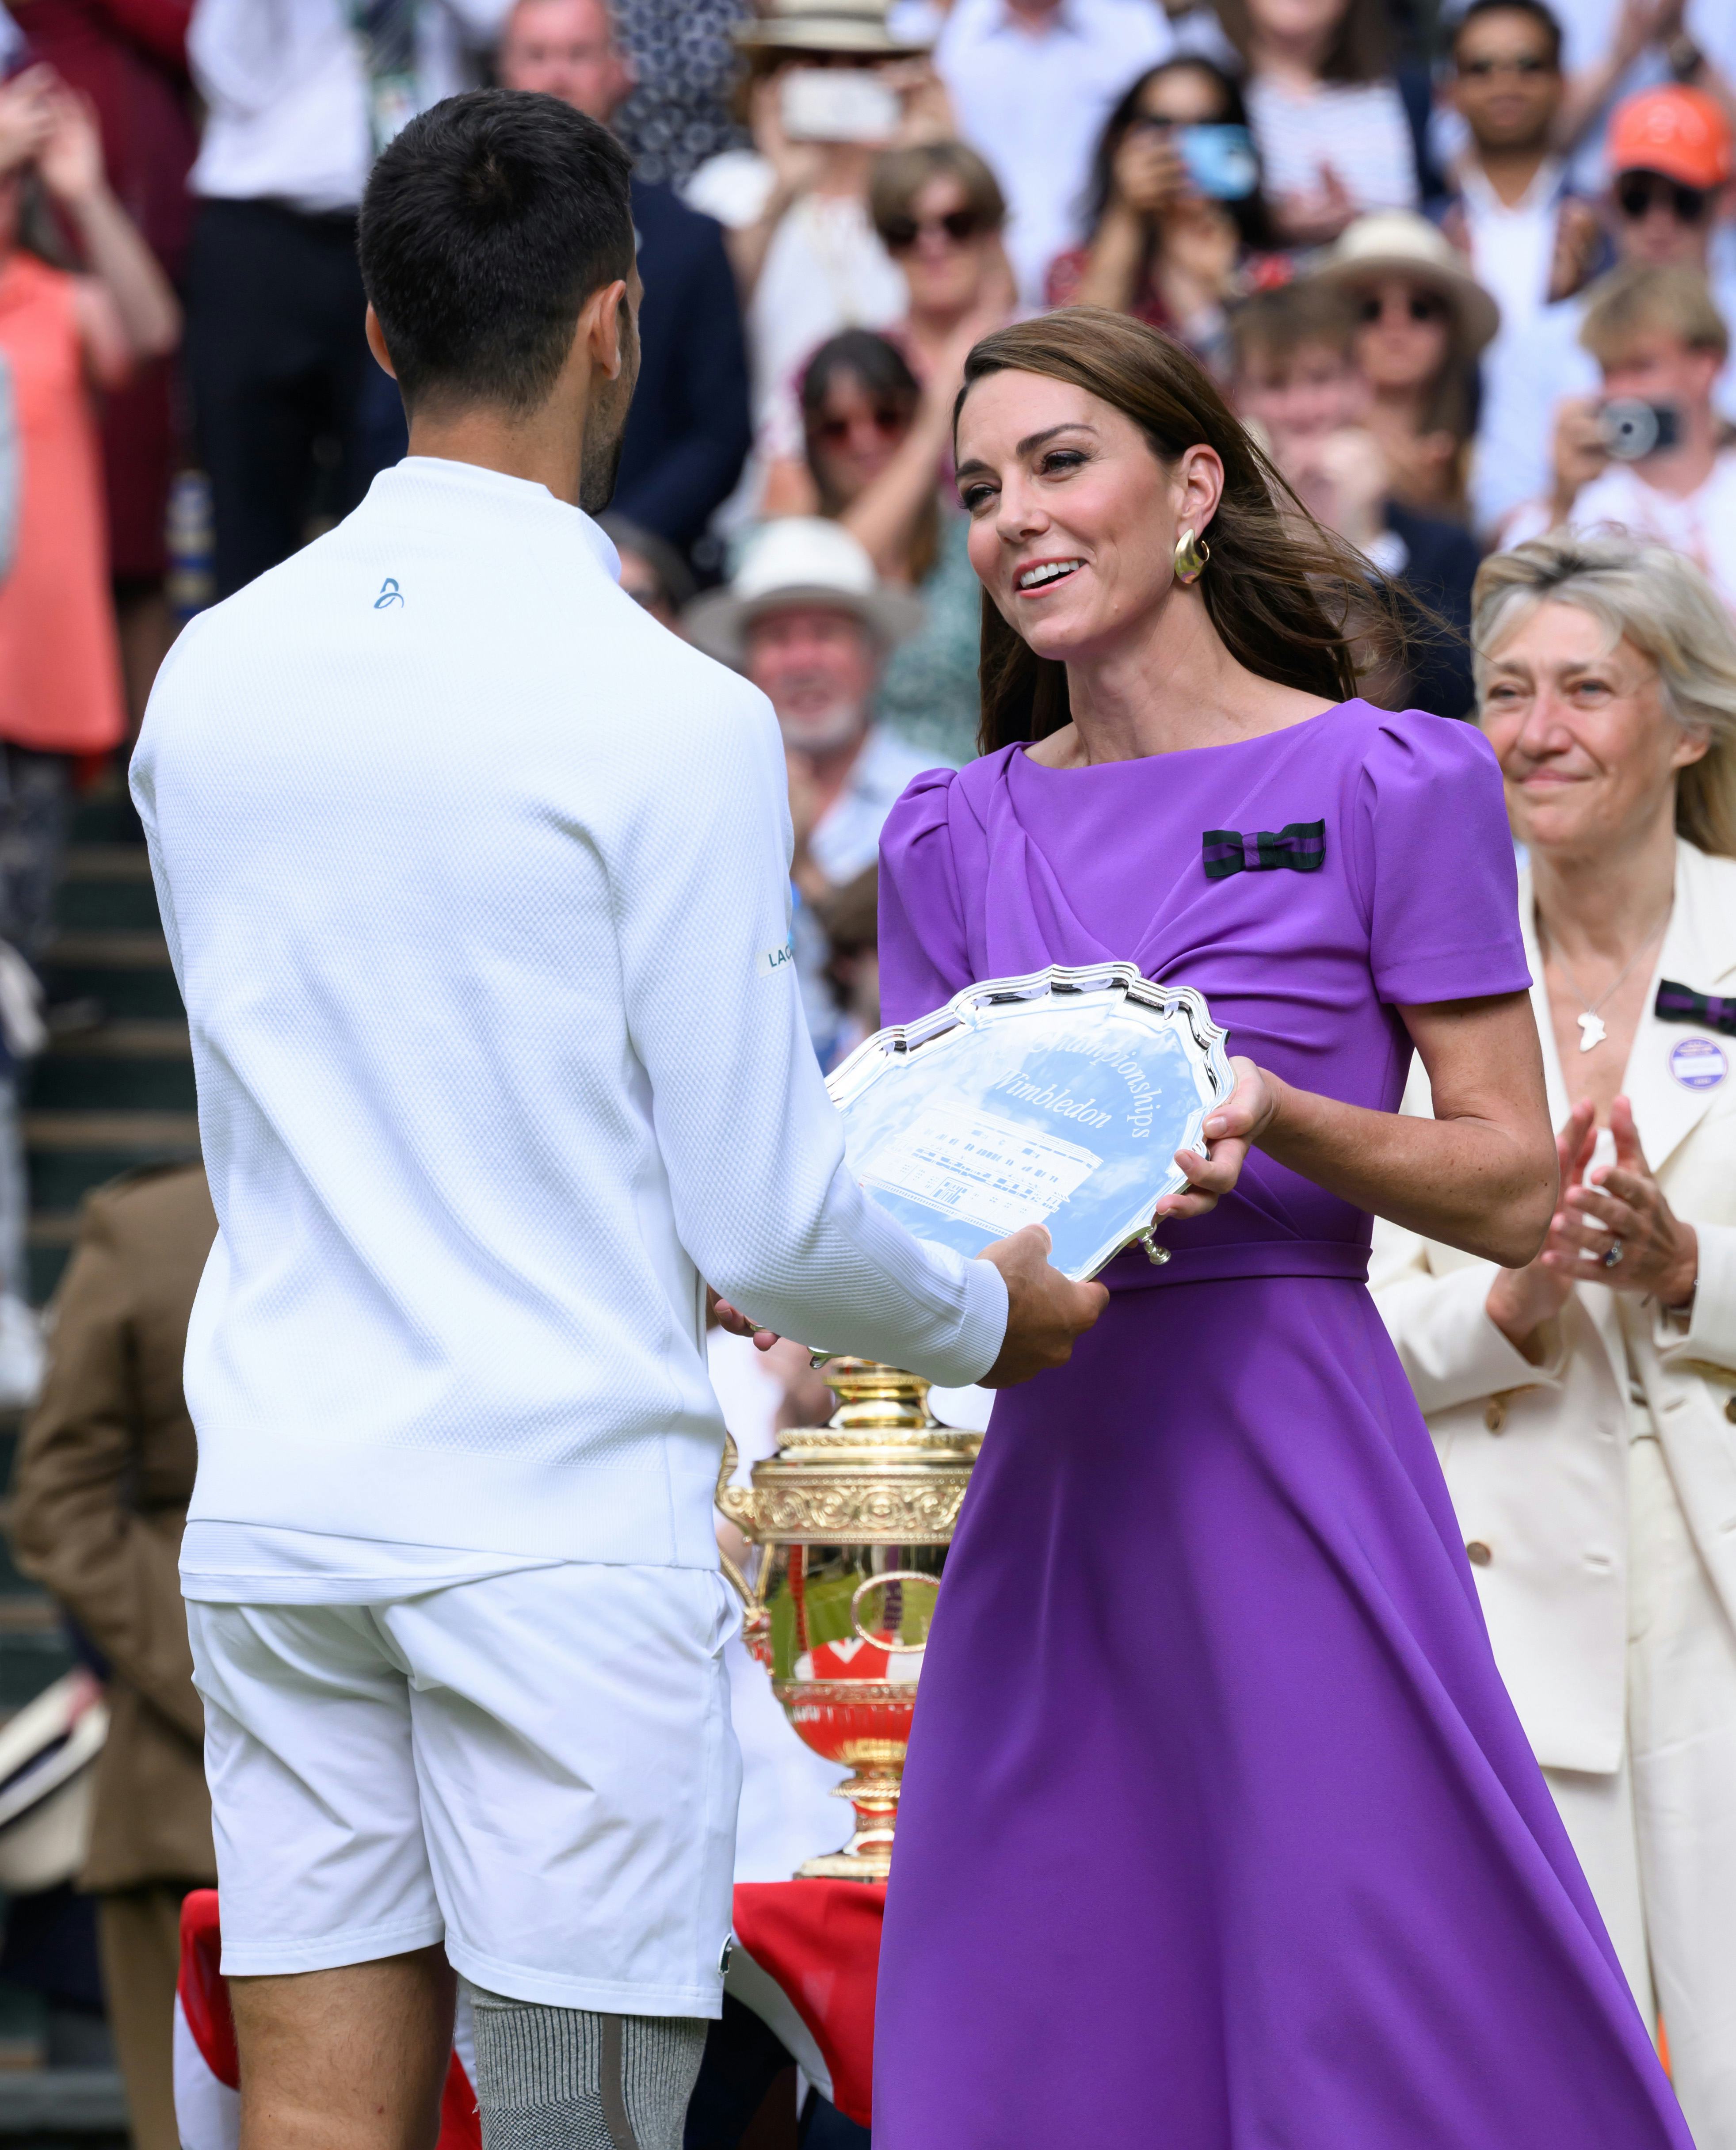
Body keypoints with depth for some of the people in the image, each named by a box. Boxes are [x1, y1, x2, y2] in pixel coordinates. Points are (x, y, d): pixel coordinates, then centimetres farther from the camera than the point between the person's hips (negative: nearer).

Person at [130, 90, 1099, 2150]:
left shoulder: (211, 675, 7)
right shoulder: (666, 716, -11)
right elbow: (765, 1221, -9)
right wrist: (992, 1314, 12)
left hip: (276, 1506, 5)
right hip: (561, 1515, -5)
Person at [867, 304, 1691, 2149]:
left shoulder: (1389, 787, 0)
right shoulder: (953, 839, 13)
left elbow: (1514, 1189, -2)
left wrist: (1271, 1121, -19)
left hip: (1289, 1450, -4)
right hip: (1049, 1467, 5)